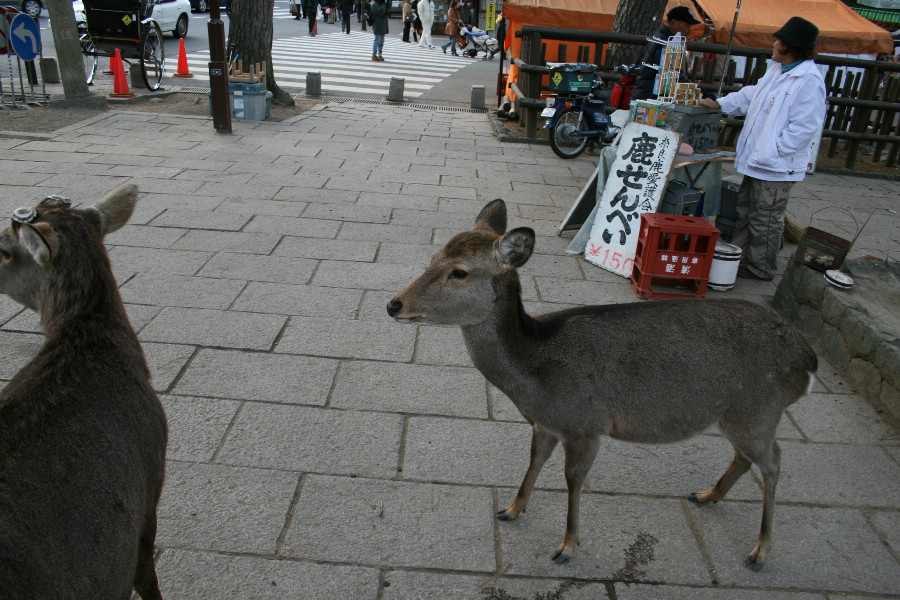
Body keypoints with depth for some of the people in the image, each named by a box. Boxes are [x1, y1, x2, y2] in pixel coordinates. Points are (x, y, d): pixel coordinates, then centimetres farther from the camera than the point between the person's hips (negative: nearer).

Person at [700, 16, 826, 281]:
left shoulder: (809, 81, -20)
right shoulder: (776, 70, 10)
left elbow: (803, 129, -22)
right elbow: (751, 95, 27)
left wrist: (770, 153, -22)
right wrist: (720, 104, 24)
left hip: (777, 167, -10)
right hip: (755, 160, 10)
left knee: (766, 219, 3)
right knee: (746, 211, 19)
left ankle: (761, 269, 17)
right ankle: (740, 258, 33)